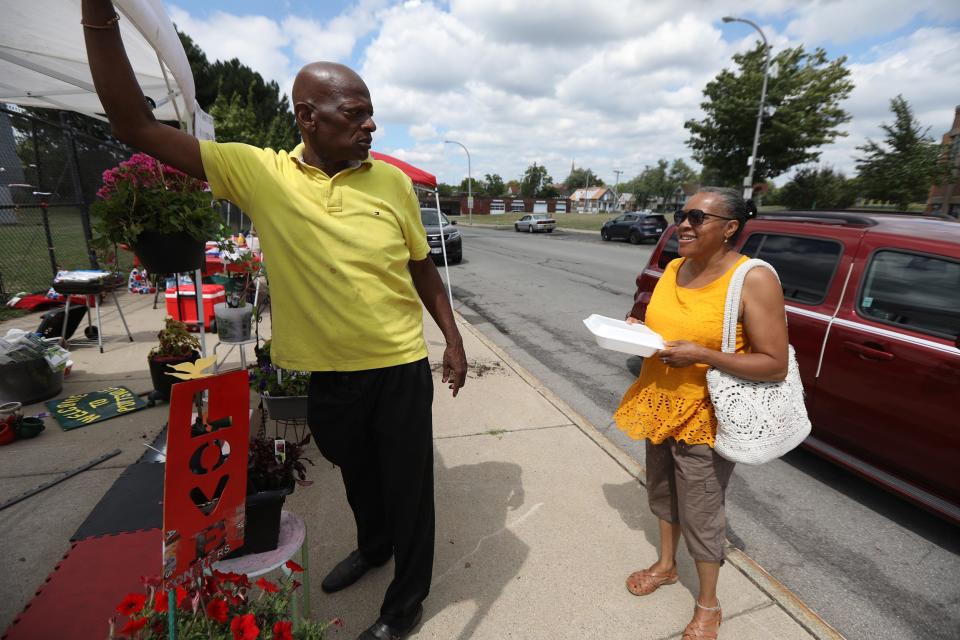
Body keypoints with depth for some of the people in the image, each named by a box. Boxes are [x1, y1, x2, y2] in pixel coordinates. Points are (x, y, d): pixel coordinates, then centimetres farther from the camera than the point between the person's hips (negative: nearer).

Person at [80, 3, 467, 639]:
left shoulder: (392, 181, -4)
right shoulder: (260, 173, -5)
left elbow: (422, 268, 4)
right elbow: (137, 126, -5)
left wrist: (454, 340, 6)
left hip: (401, 368, -1)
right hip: (324, 372, 1)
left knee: (408, 485, 12)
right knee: (357, 475, 26)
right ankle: (372, 546, 58)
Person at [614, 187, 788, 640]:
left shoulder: (754, 280, -18)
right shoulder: (673, 269, 3)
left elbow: (775, 365, -18)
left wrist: (702, 356, -28)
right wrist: (637, 328, -5)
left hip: (705, 417, -6)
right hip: (659, 406, 7)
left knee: (700, 516, 9)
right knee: (663, 492, 23)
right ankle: (665, 565, 49)